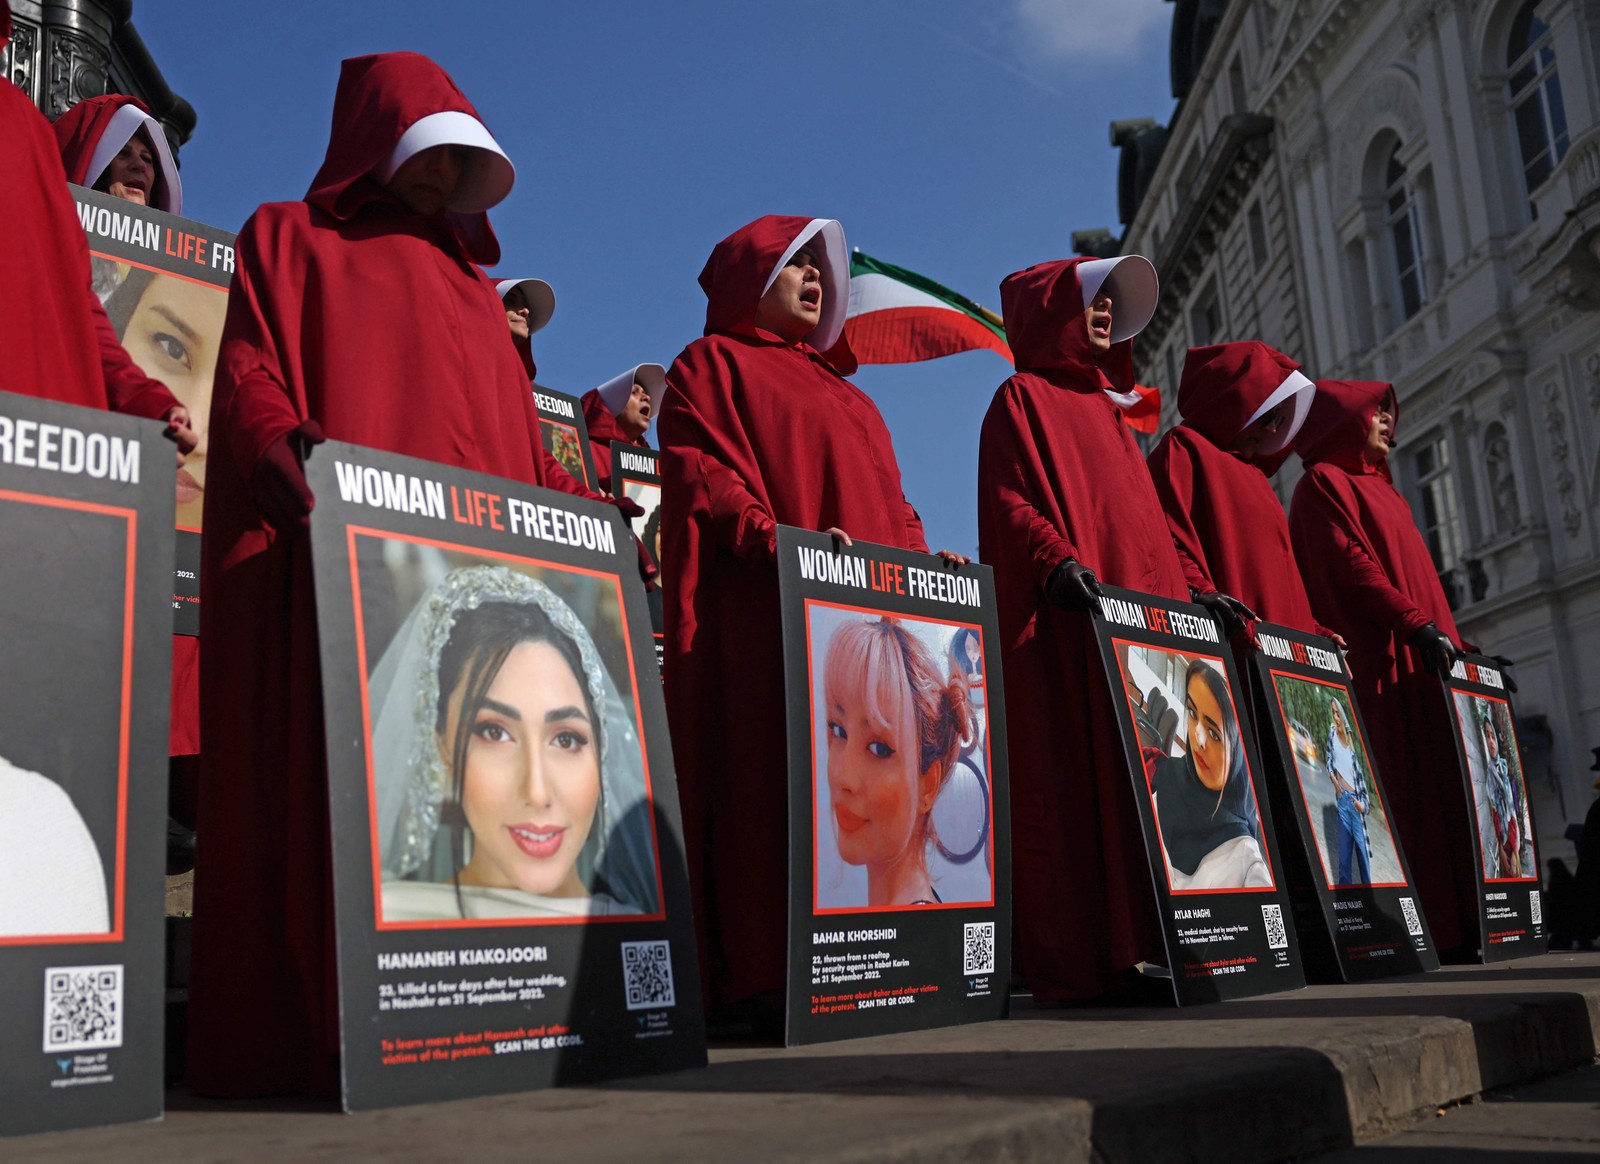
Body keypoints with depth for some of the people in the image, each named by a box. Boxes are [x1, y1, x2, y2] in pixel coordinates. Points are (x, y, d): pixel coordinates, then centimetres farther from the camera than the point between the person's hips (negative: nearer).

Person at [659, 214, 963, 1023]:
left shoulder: (845, 393, 33)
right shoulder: (711, 365, 11)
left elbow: (884, 496, 27)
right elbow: (695, 471, -5)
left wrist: (920, 559, 7)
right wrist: (774, 538, -21)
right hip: (760, 612, -7)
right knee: (771, 772, -14)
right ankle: (761, 977, -14)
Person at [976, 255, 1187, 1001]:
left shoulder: (1105, 408, 29)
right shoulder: (1023, 398, 4)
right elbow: (1008, 498, -10)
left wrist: (1182, 596, 18)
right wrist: (1055, 560, -27)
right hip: (1062, 625, -8)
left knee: (1136, 780, 3)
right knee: (1070, 783, -13)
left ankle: (1131, 945, 5)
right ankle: (1069, 961, -12)